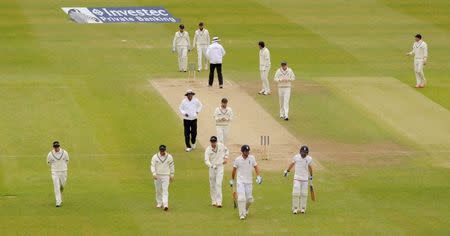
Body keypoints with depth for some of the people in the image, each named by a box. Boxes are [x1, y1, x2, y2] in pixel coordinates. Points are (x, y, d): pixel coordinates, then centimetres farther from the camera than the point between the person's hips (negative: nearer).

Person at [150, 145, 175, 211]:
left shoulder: (169, 157, -1)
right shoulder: (155, 157, -2)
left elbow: (172, 166, 7)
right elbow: (152, 166, -4)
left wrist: (172, 176, 8)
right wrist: (154, 174, -19)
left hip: (166, 176, -2)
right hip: (157, 176, 2)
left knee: (165, 190, -12)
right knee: (158, 190, 9)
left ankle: (165, 205, -20)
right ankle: (159, 203, 23)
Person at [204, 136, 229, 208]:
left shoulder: (221, 146, -5)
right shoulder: (208, 149, -13)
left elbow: (226, 150, 18)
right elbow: (206, 160, -24)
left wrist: (226, 158, 5)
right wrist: (211, 166, -42)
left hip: (220, 167, 0)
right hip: (212, 167, 0)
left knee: (218, 184, -12)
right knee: (212, 185, 7)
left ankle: (219, 202, -17)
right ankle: (213, 201, 20)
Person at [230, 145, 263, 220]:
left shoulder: (251, 158, -1)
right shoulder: (238, 160, -6)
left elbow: (256, 167, 4)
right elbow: (234, 170, 6)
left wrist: (258, 177, -10)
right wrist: (232, 180, 13)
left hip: (249, 182, 3)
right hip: (240, 182, -3)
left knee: (249, 199, 4)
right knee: (241, 198, -15)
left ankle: (246, 210, 33)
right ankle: (242, 214, -9)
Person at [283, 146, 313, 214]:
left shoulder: (309, 159, -2)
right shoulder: (296, 157, -7)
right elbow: (292, 164, 11)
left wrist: (311, 175, 24)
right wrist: (287, 171, 18)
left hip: (305, 179, 2)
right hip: (297, 178, -2)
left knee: (304, 194, 3)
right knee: (296, 193, -9)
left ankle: (302, 208, 16)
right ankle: (295, 208, 2)